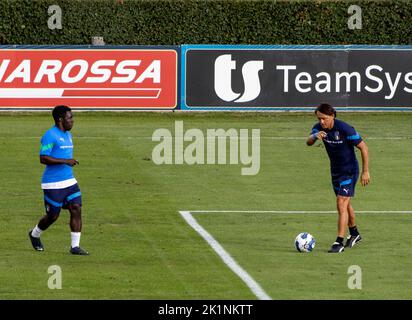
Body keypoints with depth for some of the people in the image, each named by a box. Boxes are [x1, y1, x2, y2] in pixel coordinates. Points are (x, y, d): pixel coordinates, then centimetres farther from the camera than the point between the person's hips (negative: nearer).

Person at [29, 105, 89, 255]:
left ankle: (75, 246, -2)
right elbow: (43, 158, -22)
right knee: (53, 216, 2)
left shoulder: (67, 135, 14)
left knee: (76, 209, -5)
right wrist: (65, 161, -26)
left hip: (69, 181, 8)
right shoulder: (50, 136, -15)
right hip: (53, 185, -8)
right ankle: (35, 234, 30)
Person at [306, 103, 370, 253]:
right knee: (345, 204, 20)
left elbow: (363, 147, -17)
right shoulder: (319, 127, -7)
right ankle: (354, 234, 39)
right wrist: (315, 136, -47)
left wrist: (365, 172, -16)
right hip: (335, 171, 7)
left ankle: (339, 242, -14)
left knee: (341, 205, -14)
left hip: (349, 171, -7)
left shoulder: (345, 129, -24)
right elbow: (309, 142, -23)